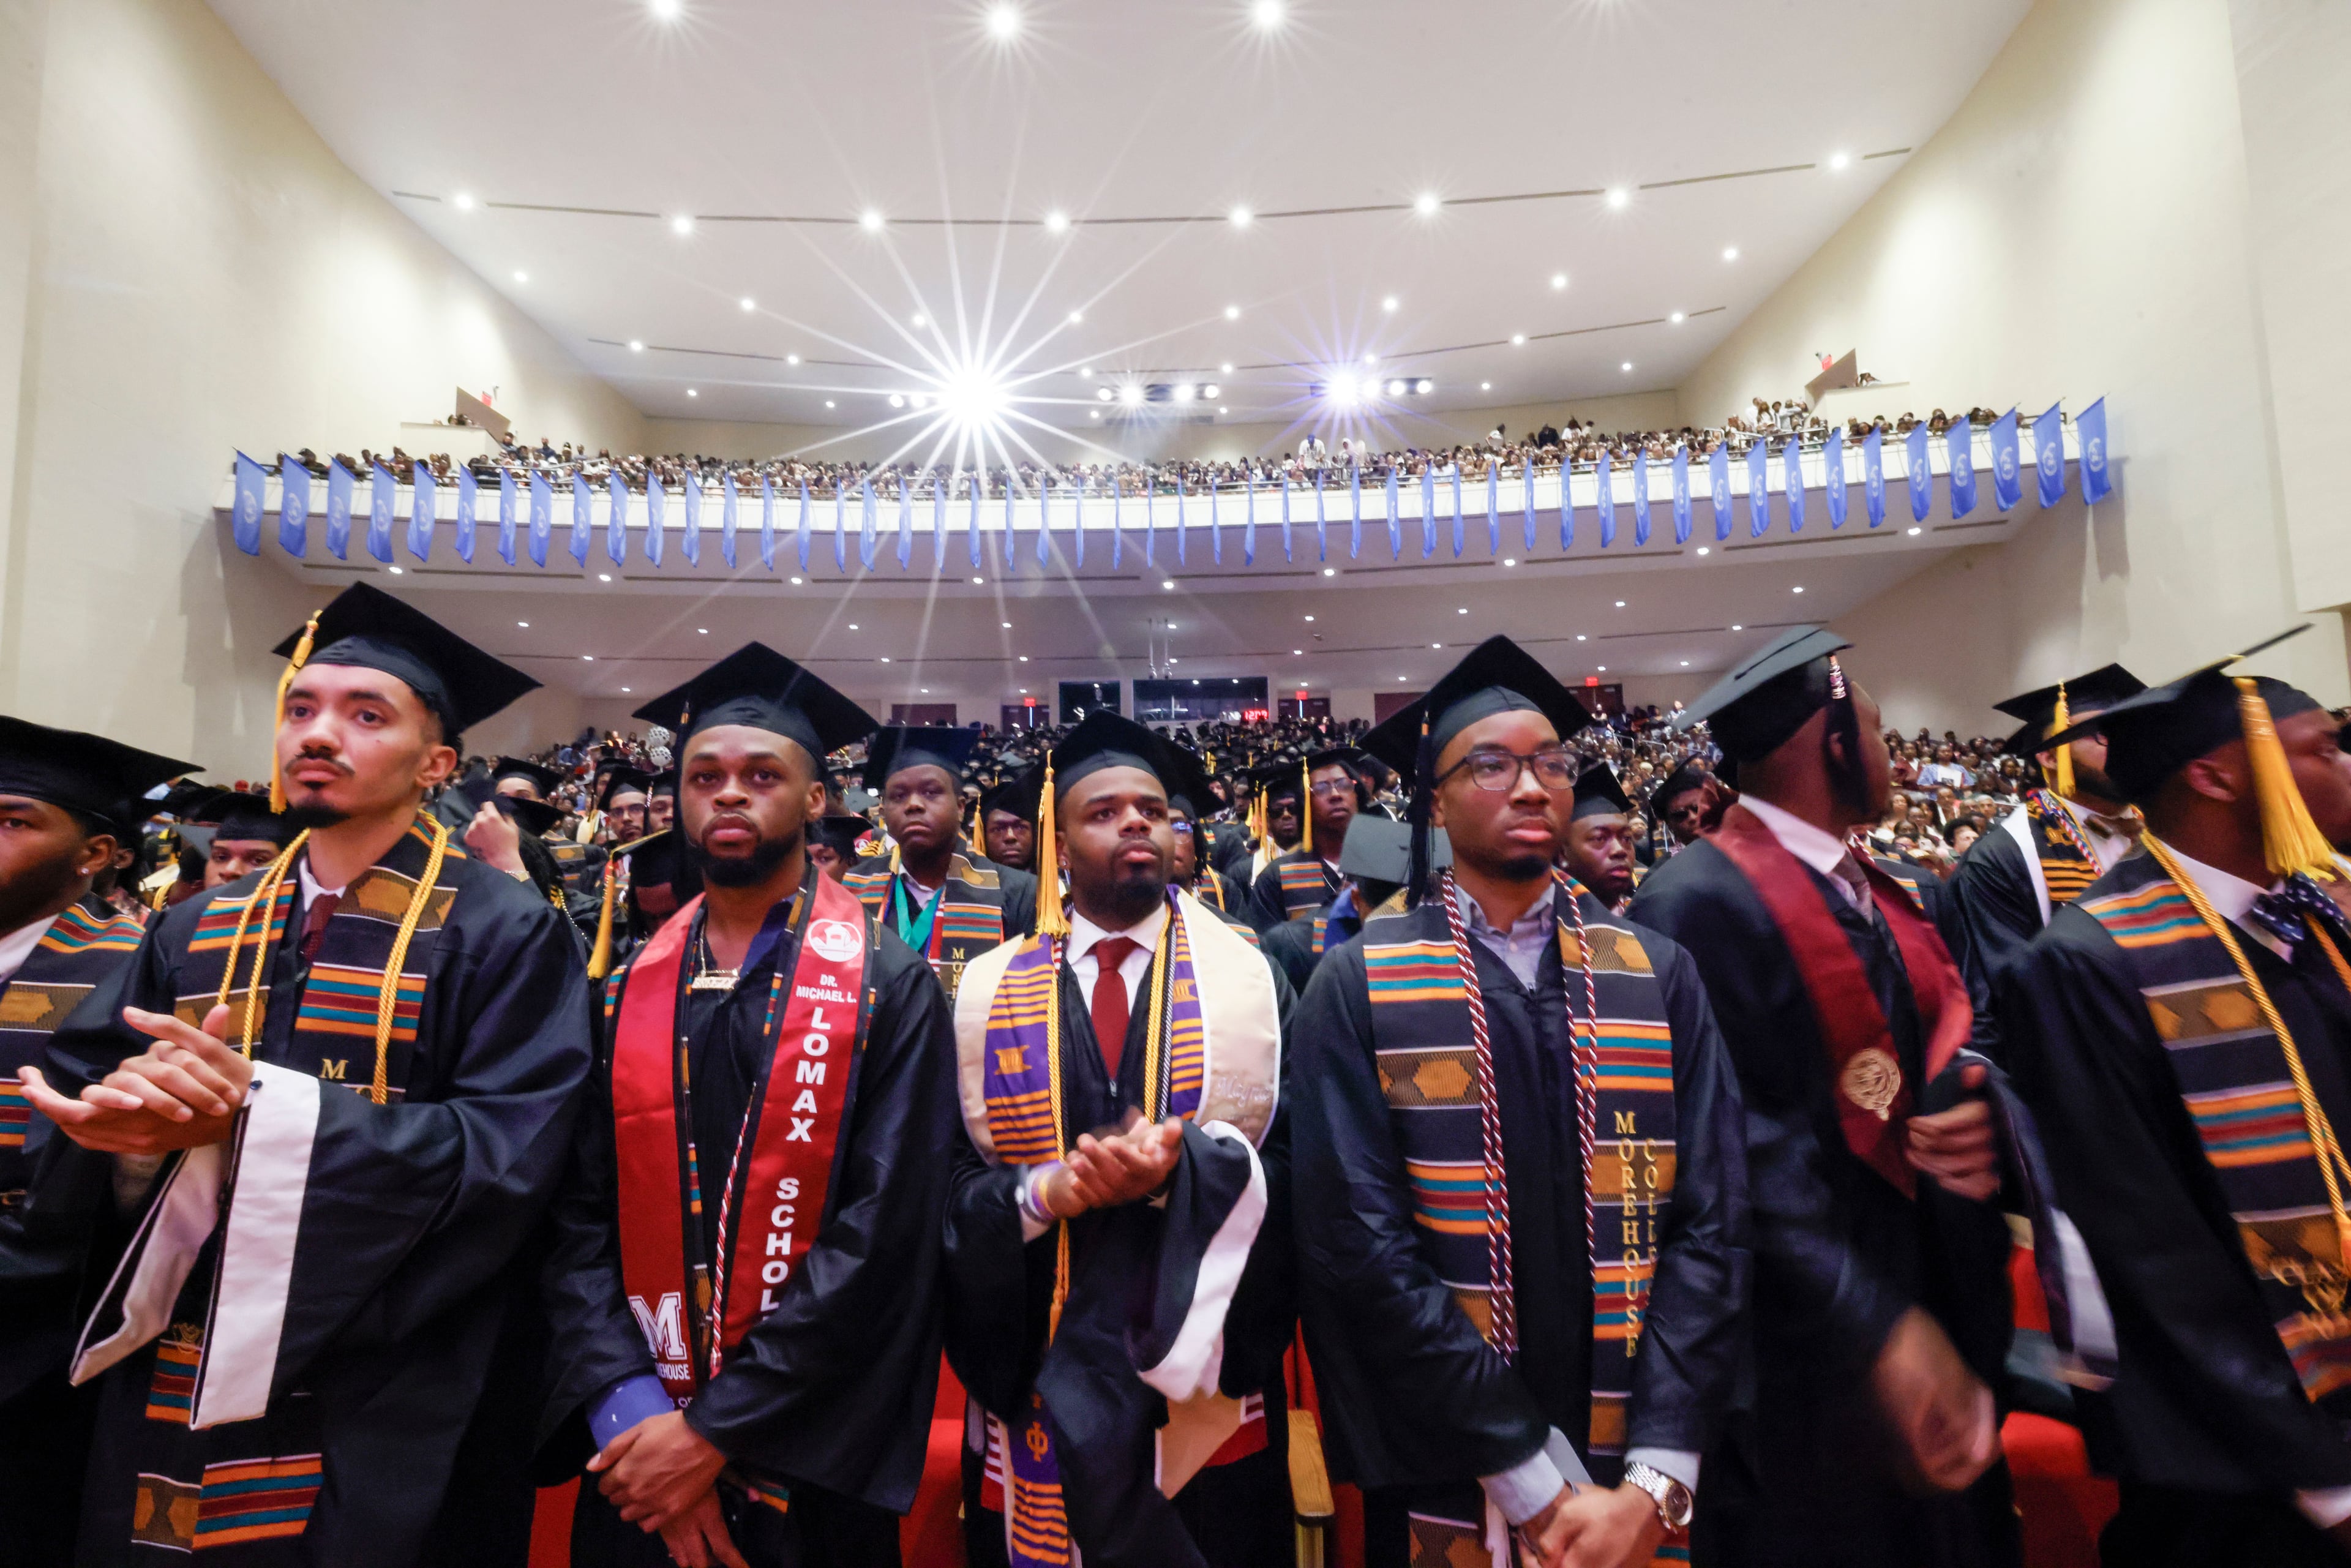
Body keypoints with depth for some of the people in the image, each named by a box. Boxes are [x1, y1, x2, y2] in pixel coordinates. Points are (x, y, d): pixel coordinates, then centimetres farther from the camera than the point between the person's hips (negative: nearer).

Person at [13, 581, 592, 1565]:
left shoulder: (505, 933, -9)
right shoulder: (196, 932, 9)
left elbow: (511, 1151, -18)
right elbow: (68, 1091, 4)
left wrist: (258, 1111, -25)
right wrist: (126, 1117, -20)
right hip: (165, 1401, 5)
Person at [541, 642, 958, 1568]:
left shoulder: (889, 992, -9)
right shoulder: (627, 992, 2)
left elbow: (885, 1229, -15)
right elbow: (579, 1215, -2)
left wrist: (716, 1430, -16)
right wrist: (630, 1412, -14)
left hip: (812, 1459, -2)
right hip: (636, 1458, 3)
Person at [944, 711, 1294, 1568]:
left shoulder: (1252, 980, -1)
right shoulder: (988, 990, 1)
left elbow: (1292, 1169, -6)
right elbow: (949, 1181, 0)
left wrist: (1180, 1169, -24)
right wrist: (1044, 1190, -19)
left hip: (1211, 1379, 0)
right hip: (1035, 1376, 1)